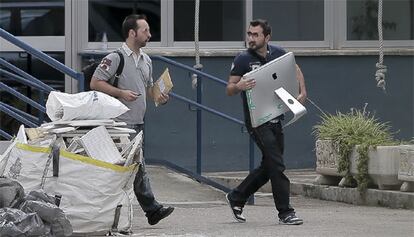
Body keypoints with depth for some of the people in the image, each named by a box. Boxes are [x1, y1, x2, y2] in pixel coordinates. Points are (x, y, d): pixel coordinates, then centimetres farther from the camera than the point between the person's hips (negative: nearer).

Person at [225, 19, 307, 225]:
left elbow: (295, 69, 21)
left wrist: (302, 92, 7)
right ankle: (285, 212, -8)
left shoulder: (277, 53, 4)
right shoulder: (243, 59, -9)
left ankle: (236, 197, 27)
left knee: (268, 166, 12)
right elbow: (229, 90, -8)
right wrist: (239, 87, -31)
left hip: (275, 118, 6)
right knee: (276, 165, -12)